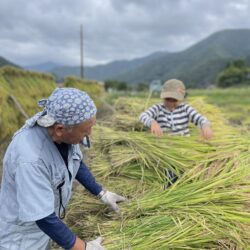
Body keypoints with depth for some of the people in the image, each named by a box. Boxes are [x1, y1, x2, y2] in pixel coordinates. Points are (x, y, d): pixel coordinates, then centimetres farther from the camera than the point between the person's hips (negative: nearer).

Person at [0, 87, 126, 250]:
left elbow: (76, 163, 3)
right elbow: (43, 219, -30)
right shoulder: (30, 158, -38)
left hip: (47, 215, 6)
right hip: (22, 232, -6)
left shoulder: (63, 131, -17)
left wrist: (102, 193, 6)